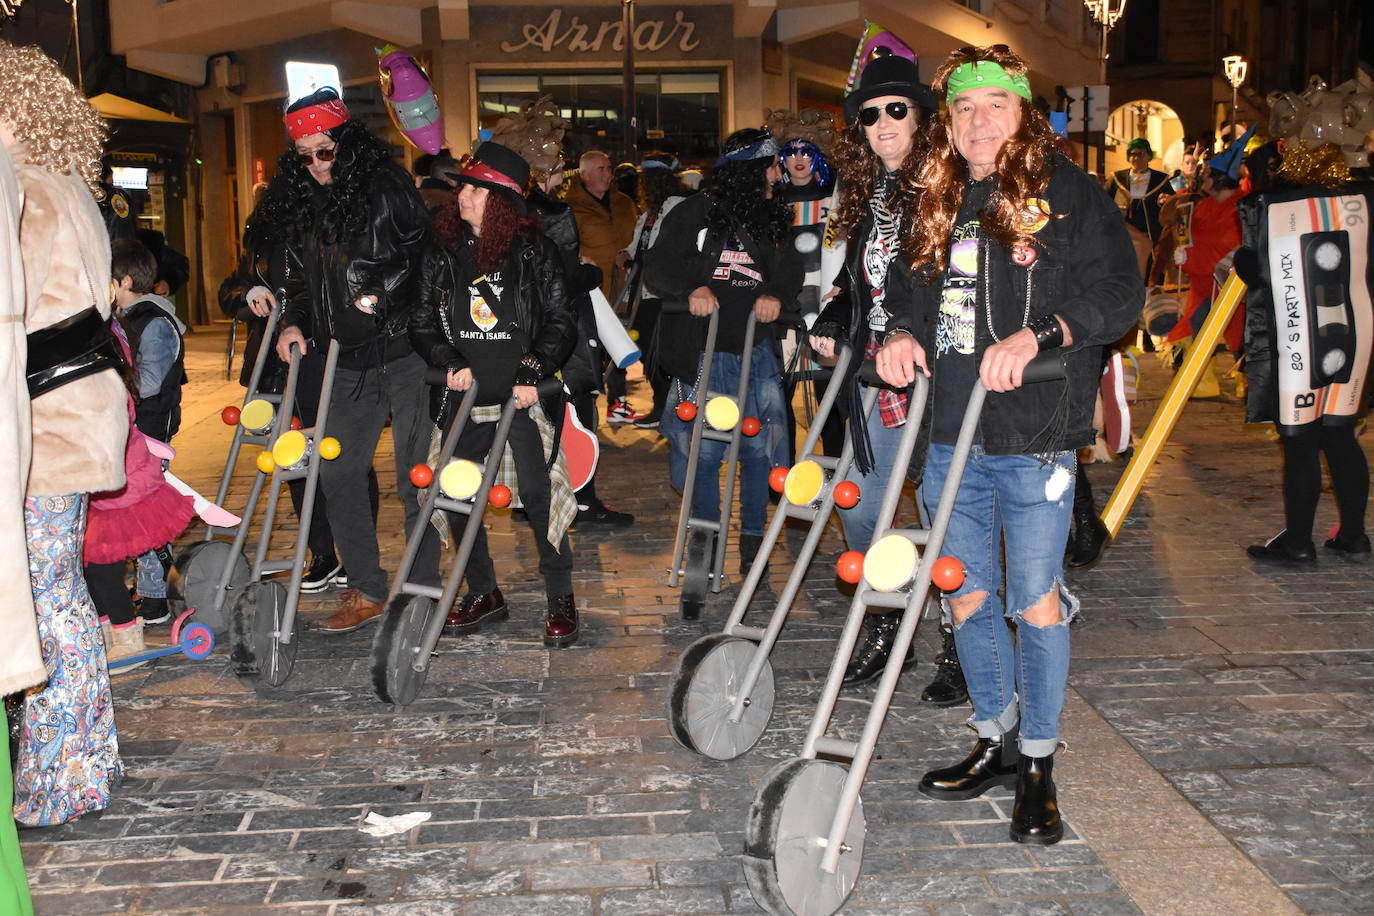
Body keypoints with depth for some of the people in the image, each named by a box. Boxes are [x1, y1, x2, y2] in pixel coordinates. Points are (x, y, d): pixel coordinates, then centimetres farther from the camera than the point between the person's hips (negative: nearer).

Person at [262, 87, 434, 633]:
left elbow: (426, 255, -8)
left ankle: (426, 593, 11)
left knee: (414, 476, -1)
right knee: (338, 475, 7)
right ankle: (365, 592, 19)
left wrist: (382, 295, -14)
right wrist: (293, 322, 6)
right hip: (348, 362, 7)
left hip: (404, 351, -6)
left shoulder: (386, 186, -6)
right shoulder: (295, 202, 13)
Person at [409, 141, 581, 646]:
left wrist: (533, 373, -13)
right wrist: (449, 362, -7)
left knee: (538, 494, -7)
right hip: (463, 397, 4)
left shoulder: (534, 251, -1)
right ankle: (483, 593, 24)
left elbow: (560, 321, -1)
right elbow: (422, 324, 11)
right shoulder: (442, 257, 8)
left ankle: (560, 597, 9)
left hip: (522, 395, -4)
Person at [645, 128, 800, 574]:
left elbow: (789, 266, 3)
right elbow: (658, 267, -5)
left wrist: (776, 293, -19)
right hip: (701, 351, -4)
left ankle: (752, 539, 17)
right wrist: (692, 288, -24)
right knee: (703, 449, 2)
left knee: (758, 446, 3)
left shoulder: (771, 219, 11)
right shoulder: (692, 214, -3)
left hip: (755, 349, 4)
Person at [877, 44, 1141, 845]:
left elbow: (1119, 293, -9)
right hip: (950, 439, 5)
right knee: (967, 597, 12)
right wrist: (903, 336, 1)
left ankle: (1039, 763, 17)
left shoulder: (1068, 194, -2)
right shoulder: (938, 204, 14)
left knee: (1035, 600, 1)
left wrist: (1035, 335, -23)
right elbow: (913, 292, 23)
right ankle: (997, 742, 29)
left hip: (1033, 439, -5)